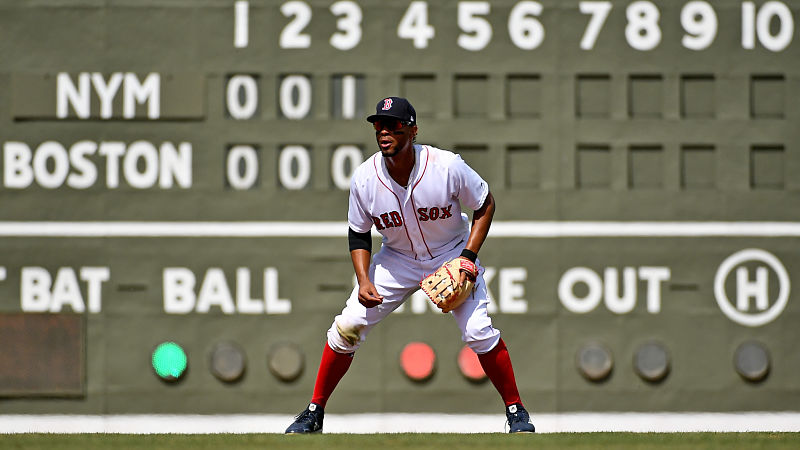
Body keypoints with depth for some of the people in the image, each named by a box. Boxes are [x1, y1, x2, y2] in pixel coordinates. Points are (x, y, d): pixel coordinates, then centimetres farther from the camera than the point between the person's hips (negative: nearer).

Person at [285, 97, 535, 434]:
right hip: (397, 259, 2)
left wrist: (469, 257, -19)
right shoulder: (364, 178, -18)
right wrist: (364, 281, -17)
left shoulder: (447, 166, -26)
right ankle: (314, 412, 7)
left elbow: (485, 205, -9)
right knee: (347, 327, -8)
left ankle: (516, 411, 2)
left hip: (452, 257, -2)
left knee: (479, 332, -17)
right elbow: (358, 235, -2)